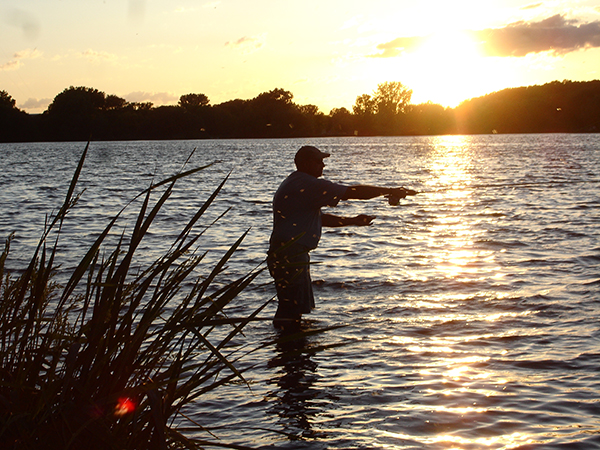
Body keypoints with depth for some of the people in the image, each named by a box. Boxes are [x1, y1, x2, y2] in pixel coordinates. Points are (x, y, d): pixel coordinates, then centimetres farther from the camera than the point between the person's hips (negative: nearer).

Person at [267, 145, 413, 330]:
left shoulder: (295, 184, 19)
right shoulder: (307, 185, -15)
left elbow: (320, 218, 25)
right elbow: (353, 192, -15)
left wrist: (352, 221, 20)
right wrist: (390, 191, -6)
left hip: (291, 256, 11)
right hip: (290, 257, -11)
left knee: (295, 308, 17)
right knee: (290, 314, -8)